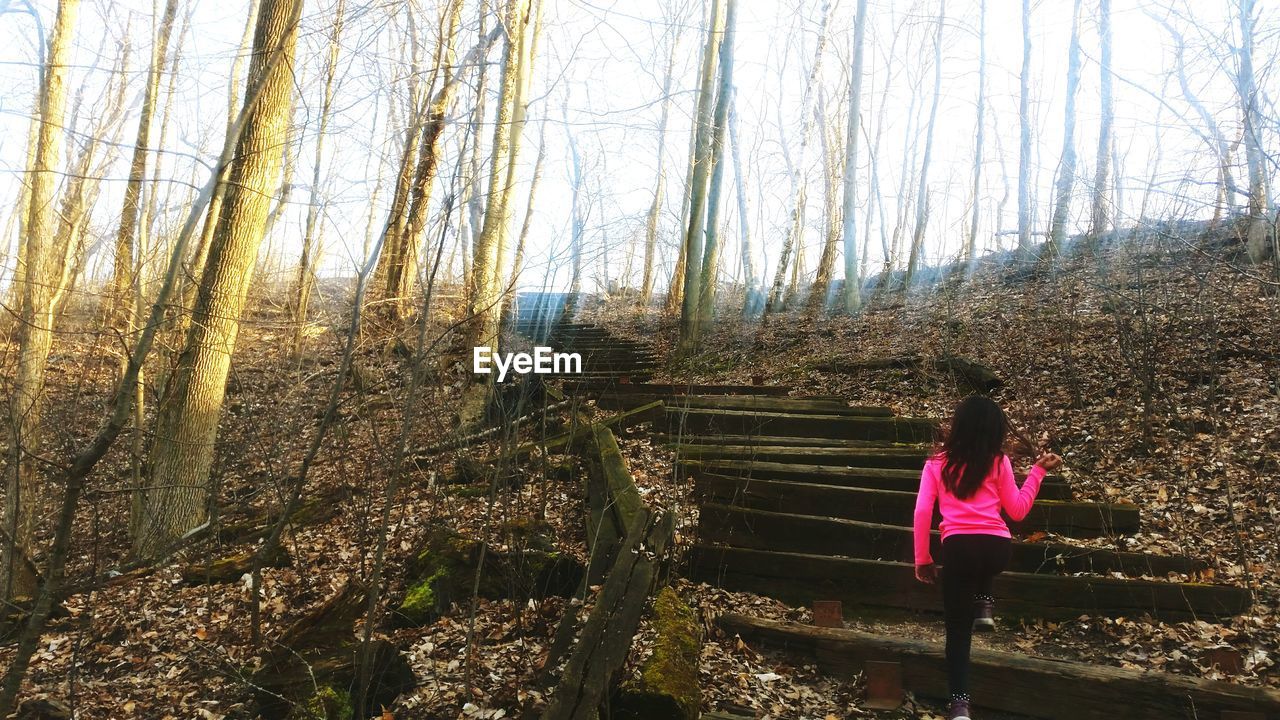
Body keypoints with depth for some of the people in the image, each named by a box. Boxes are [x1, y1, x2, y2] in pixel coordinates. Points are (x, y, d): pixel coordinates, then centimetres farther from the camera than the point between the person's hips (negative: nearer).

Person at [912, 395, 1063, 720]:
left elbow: (922, 513, 1)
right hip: (998, 548, 1)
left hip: (958, 549, -1)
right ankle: (984, 605, 23)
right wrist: (1038, 470, 22)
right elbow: (1017, 511, 13)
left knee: (958, 629, 10)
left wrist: (922, 559, 9)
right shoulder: (999, 461, 7)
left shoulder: (937, 463, 8)